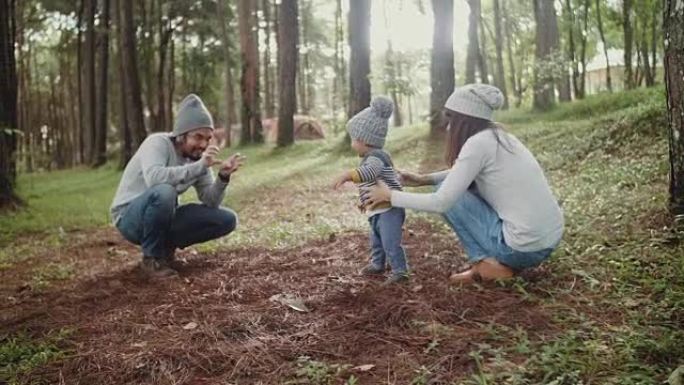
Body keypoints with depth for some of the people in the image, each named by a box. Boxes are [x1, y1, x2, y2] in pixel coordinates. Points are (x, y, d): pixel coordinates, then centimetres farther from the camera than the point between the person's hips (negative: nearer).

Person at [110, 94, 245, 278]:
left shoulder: (198, 156, -3)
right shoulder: (158, 143, -21)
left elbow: (210, 203, -6)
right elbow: (154, 178, -43)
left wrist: (223, 177, -24)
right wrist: (199, 166, -42)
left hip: (163, 218, 6)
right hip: (130, 218, -6)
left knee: (227, 219, -7)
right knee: (164, 192, -39)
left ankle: (166, 245, 7)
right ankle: (152, 257, -15)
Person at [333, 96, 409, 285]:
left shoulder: (375, 157, -21)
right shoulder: (372, 157, 14)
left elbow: (370, 172, -44)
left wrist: (348, 175, -55)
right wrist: (365, 201, 32)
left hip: (388, 210, -11)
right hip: (378, 211, 11)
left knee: (391, 243, -10)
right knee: (377, 241, 24)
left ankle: (400, 271, -1)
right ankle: (377, 265, 40)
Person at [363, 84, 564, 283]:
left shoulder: (478, 143, -14)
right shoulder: (498, 137, 12)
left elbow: (441, 203, -13)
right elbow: (463, 175, 30)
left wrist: (390, 195, -2)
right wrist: (424, 179, 22)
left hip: (524, 246, -8)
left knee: (448, 196, 2)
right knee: (459, 185, 20)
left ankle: (488, 263, 2)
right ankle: (502, 259, 18)